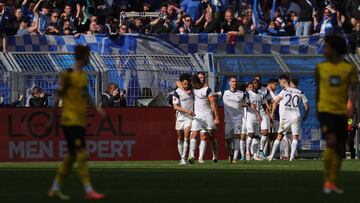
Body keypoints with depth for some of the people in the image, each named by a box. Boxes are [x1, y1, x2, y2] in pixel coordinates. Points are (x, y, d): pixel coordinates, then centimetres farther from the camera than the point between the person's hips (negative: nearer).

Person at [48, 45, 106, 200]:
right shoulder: (68, 75, -11)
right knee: (82, 155, -12)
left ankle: (55, 189, 18)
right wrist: (53, 118, -7)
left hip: (80, 121, 9)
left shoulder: (83, 75, 14)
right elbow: (57, 97, -8)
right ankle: (89, 191, -14)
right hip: (70, 121, -9)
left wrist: (97, 108, 13)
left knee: (72, 156, 11)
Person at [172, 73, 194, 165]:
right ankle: (181, 157, 19)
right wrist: (187, 111, -29)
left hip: (190, 117, 1)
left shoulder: (191, 90, 2)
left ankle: (184, 158, -15)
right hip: (180, 117, -1)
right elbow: (175, 106, -17)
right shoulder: (177, 92, -9)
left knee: (186, 136, -12)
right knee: (180, 138, 8)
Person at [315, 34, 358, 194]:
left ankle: (333, 183, 20)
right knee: (331, 143, -19)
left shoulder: (349, 68, -1)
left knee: (340, 148, 7)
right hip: (325, 110, -1)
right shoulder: (321, 68, 5)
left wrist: (352, 108, -21)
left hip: (341, 113, 1)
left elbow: (353, 90, -5)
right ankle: (327, 181, -9)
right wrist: (317, 110, 21)